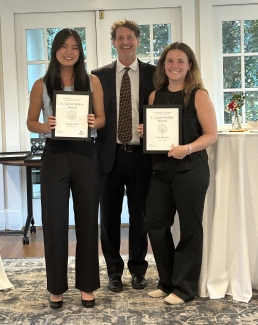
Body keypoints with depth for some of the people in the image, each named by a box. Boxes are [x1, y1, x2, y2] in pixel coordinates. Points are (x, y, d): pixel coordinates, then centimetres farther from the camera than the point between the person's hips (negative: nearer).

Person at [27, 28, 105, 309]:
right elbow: (31, 122, 6)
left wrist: (94, 122, -16)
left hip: (85, 155, 1)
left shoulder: (92, 81, 5)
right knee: (54, 221, 4)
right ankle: (56, 287, 18)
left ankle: (87, 285, 20)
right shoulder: (41, 85, 3)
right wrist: (44, 127, -15)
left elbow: (102, 118, 6)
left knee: (87, 220, 7)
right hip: (54, 156, 0)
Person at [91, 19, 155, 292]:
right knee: (109, 216, 8)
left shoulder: (153, 73, 3)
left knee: (140, 215, 11)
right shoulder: (99, 75, 5)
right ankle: (114, 271, 25)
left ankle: (138, 269, 28)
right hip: (110, 155, 1)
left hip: (141, 156, 0)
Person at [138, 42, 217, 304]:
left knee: (189, 228, 4)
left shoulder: (199, 95, -5)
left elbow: (211, 134, -9)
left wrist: (188, 148, -25)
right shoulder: (155, 96, 9)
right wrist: (144, 132, -3)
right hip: (161, 170, 5)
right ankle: (167, 281, 24)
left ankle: (184, 288, 17)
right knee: (155, 225, 7)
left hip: (191, 170, -5)